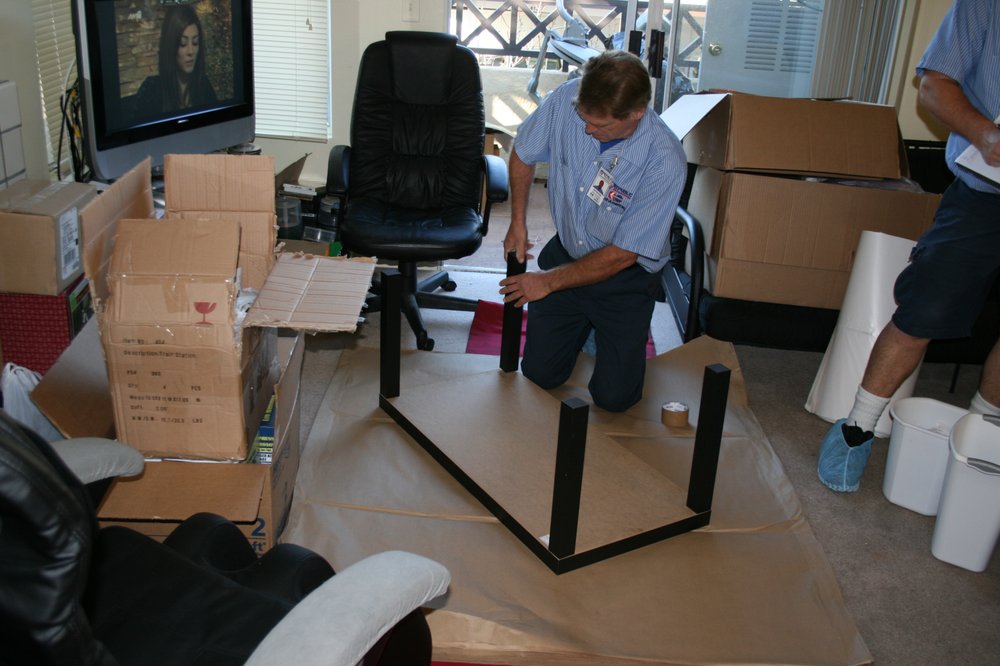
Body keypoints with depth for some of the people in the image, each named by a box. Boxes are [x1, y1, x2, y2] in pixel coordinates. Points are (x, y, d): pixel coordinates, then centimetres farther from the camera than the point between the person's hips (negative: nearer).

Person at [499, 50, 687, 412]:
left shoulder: (665, 162, -31)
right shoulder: (567, 99, -21)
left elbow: (621, 256, -22)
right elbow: (524, 153, 2)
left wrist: (548, 281, -15)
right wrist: (518, 222, 1)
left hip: (624, 275, -3)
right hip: (567, 251, 3)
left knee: (613, 396, -5)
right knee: (539, 373, 2)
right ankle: (583, 323, 33)